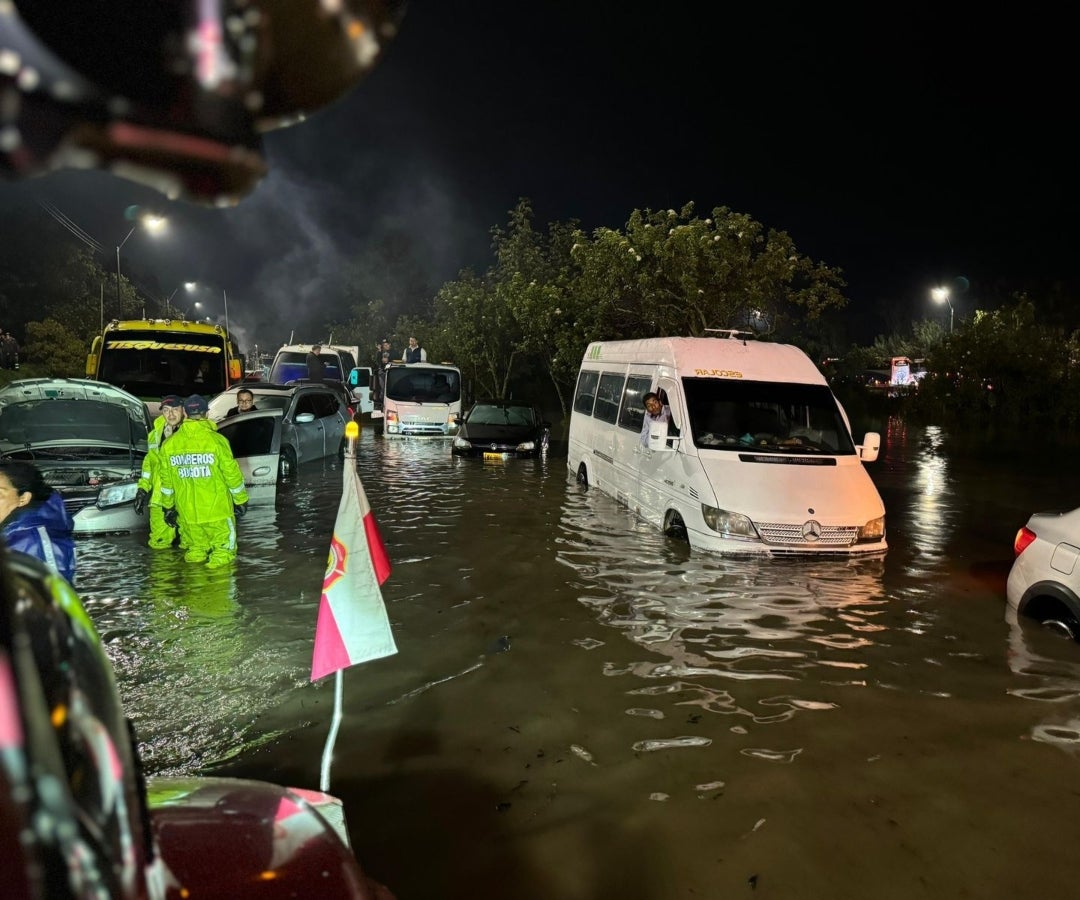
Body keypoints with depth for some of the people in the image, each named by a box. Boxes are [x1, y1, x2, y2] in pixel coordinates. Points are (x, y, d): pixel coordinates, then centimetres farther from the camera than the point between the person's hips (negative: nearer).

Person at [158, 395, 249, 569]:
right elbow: (232, 474, -6)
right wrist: (240, 500, 5)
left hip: (187, 513, 3)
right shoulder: (216, 440, -11)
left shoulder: (170, 444, 1)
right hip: (217, 509, -3)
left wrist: (168, 506, 21)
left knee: (195, 548, 18)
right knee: (223, 547, 8)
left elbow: (166, 480, 10)